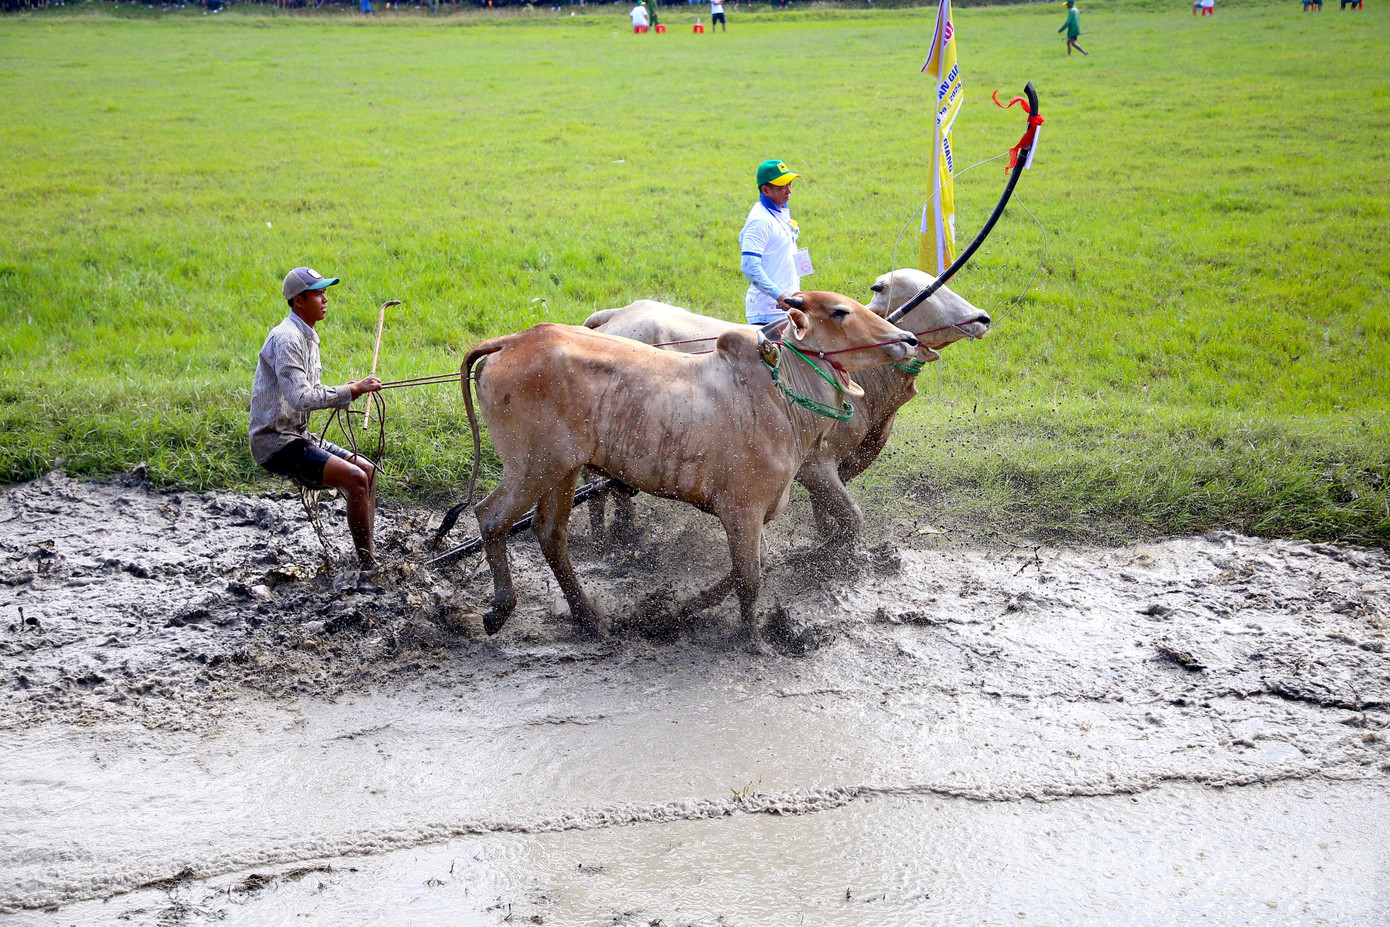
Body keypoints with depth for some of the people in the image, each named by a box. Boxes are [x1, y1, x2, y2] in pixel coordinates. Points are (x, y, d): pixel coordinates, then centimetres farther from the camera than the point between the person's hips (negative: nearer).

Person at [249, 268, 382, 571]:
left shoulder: (307, 337, 15)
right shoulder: (286, 338, -17)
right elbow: (300, 397, -27)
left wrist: (351, 391, 1)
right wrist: (352, 391, -23)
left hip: (297, 436, 10)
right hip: (275, 441, -10)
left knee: (368, 469, 9)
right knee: (355, 478, -21)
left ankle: (370, 555, 10)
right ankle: (367, 565, -15)